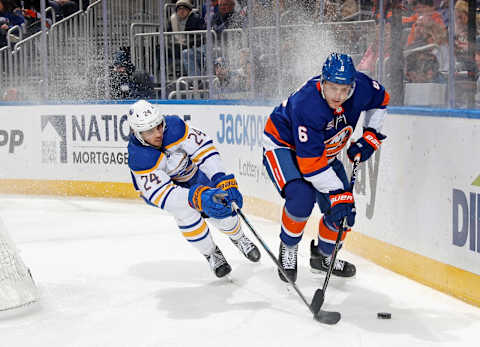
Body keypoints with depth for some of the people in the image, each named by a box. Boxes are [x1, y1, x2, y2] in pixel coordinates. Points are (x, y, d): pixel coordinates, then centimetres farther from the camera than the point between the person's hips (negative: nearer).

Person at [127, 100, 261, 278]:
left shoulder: (173, 126, -35)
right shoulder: (138, 158, -39)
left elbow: (203, 148, -36)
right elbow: (161, 192, -45)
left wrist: (223, 181, -48)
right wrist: (198, 198, -59)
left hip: (191, 171, 2)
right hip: (156, 185, -2)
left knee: (219, 209, -5)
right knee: (186, 213, -25)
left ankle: (238, 238, 31)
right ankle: (211, 253, 2)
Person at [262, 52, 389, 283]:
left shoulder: (361, 86, -22)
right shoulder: (307, 104, -39)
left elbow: (380, 100, 5)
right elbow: (310, 162, -37)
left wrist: (370, 136, -4)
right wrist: (338, 193, -37)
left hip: (325, 150, 6)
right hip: (283, 145, -6)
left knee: (343, 210, 0)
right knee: (302, 196, -30)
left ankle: (323, 255, 28)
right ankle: (288, 247, -1)